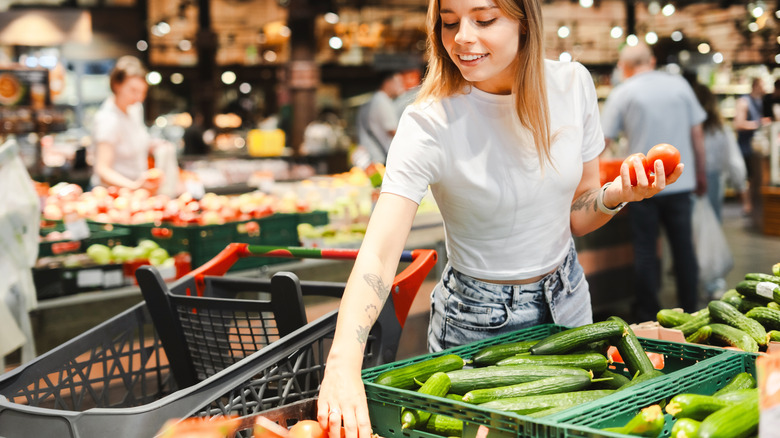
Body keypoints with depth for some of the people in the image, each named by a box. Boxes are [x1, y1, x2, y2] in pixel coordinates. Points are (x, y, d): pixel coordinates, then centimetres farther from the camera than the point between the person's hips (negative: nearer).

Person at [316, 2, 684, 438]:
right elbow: (378, 254, -35)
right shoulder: (429, 124, -24)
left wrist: (617, 194, -21)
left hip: (566, 299, 5)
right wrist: (343, 363, -49)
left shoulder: (573, 84, -10)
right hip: (478, 320, -4)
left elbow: (577, 217, 1)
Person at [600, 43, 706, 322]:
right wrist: (701, 175, 17)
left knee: (645, 250, 5)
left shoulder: (622, 93, -3)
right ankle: (689, 312, 17)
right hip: (681, 181, 3)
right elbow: (697, 135, 8)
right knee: (683, 247, 10)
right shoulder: (679, 85, 6)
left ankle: (649, 316, 11)